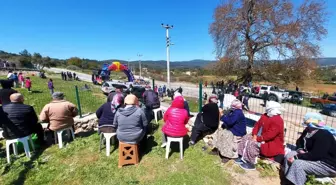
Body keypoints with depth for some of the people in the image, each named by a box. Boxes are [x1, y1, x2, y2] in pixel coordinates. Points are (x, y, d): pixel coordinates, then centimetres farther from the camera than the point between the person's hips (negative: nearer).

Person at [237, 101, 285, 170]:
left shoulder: (278, 121, -25)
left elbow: (270, 135, -30)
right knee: (246, 138, 1)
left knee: (252, 144, -26)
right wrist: (254, 135, -9)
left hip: (272, 143, -9)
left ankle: (250, 163, -7)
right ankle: (243, 157, 5)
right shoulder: (265, 116, 3)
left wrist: (258, 139, -23)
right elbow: (257, 124, 6)